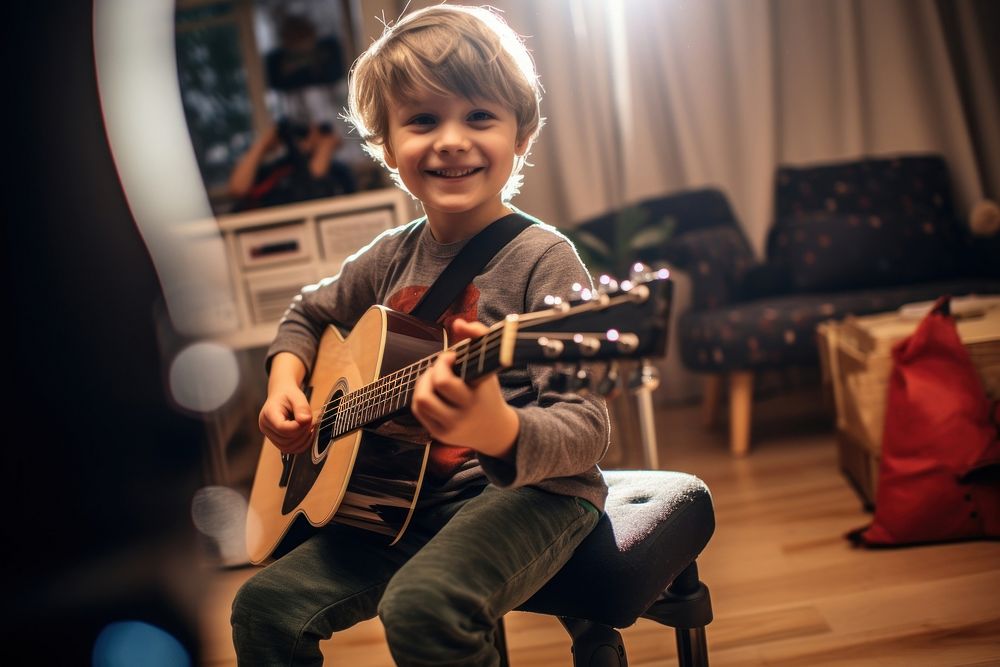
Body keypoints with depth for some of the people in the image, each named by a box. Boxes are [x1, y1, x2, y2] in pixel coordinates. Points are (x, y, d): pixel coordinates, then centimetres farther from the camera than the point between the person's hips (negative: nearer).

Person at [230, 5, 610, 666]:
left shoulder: (542, 259, -13)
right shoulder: (395, 257, 6)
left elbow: (586, 431, -19)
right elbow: (310, 314, 27)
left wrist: (498, 430, -40)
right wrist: (285, 384, 7)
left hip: (529, 489, -6)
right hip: (406, 497, 6)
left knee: (424, 605, -33)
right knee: (267, 605, -4)